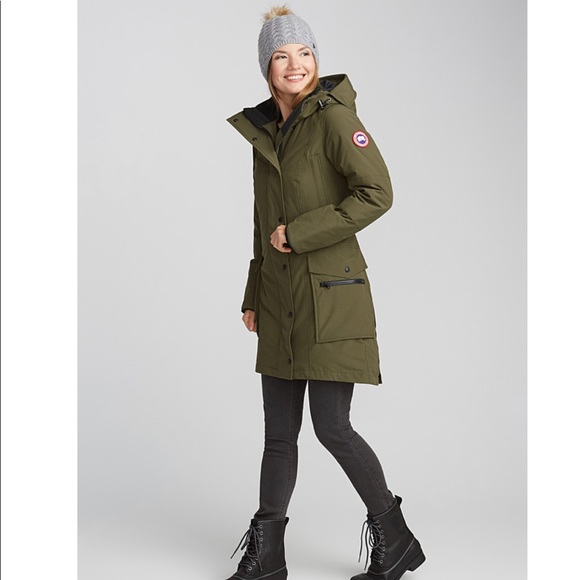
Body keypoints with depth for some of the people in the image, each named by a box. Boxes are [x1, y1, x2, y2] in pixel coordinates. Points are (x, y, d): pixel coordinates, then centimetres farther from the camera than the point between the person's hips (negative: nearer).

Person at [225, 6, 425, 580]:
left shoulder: (333, 116, -8)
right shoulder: (263, 129, 14)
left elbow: (376, 193, -19)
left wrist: (299, 233, -16)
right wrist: (252, 296, 20)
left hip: (330, 293, -7)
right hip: (279, 300, 7)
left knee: (331, 426, -4)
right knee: (279, 430, 11)